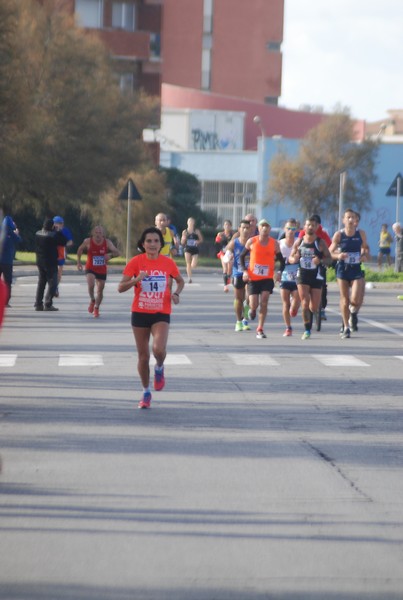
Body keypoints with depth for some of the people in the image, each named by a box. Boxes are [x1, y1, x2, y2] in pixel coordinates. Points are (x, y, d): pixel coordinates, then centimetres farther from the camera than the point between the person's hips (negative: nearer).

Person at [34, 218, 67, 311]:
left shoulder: (38, 234, 4)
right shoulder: (53, 235, -18)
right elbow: (64, 242, -11)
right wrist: (58, 232, -2)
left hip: (39, 262, 7)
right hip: (50, 262, -7)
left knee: (41, 282, 15)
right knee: (52, 282, -2)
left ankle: (38, 304, 15)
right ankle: (48, 304, -8)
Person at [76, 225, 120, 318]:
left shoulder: (107, 242, -12)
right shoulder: (88, 241, -14)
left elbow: (117, 252, -14)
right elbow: (80, 249, 5)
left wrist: (110, 255, -36)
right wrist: (79, 262, 4)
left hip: (102, 270, 2)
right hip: (90, 269, -2)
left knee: (100, 290, 11)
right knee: (91, 285, -27)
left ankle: (96, 308, 33)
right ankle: (92, 300, 3)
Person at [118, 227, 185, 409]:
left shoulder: (168, 262, -2)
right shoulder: (136, 262, -6)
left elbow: (180, 281, 16)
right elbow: (120, 288, -8)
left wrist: (176, 293, -4)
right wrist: (136, 279, -25)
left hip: (161, 314, -1)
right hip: (140, 313, 1)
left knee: (159, 349, -24)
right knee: (143, 356, 7)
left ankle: (159, 368, 13)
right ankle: (146, 392, 26)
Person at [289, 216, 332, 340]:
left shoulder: (320, 242, -2)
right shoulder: (299, 242, 3)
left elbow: (329, 259, -2)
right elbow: (290, 258, 9)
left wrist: (320, 260, -23)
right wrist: (294, 259, -15)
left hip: (316, 276, 0)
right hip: (302, 275, 0)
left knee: (314, 307, 5)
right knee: (305, 303, -13)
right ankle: (307, 330, -9)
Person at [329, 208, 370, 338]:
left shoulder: (361, 233, -1)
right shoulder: (339, 235, -6)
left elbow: (365, 247, 14)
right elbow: (330, 252, -1)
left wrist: (365, 256, -7)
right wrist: (338, 256, -21)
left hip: (356, 269, 1)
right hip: (342, 269, 0)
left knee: (356, 300, -13)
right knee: (344, 300, 4)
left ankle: (353, 313, 23)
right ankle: (346, 327, 18)